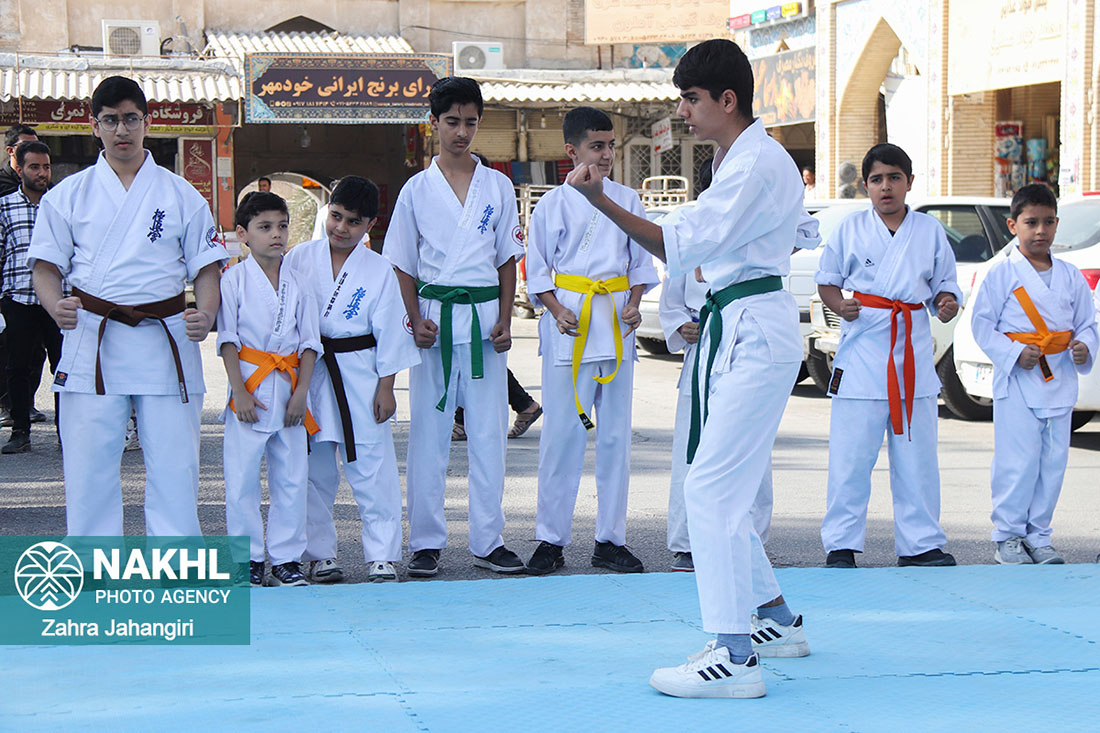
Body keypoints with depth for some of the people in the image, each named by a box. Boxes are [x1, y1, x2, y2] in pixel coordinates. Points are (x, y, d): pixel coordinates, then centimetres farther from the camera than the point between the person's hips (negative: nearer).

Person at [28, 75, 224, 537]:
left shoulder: (181, 196, 8)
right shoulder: (68, 195, 8)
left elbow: (206, 268, 9)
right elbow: (46, 268, 8)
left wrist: (205, 316, -11)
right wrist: (57, 307, -14)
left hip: (165, 340, 0)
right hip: (90, 341, 0)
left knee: (173, 465, -1)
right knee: (89, 468, 0)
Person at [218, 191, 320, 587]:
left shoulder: (297, 284, 7)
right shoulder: (234, 280, -2)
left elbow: (309, 342, 7)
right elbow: (227, 340, -4)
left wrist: (301, 392, -3)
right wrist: (240, 391, -11)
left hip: (289, 390, 3)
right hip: (250, 387, -3)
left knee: (291, 477, 5)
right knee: (242, 477, -2)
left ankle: (286, 558, 14)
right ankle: (248, 558, 9)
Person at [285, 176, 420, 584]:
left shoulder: (379, 271, 0)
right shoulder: (300, 259, 3)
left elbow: (389, 334, 2)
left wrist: (386, 387, -2)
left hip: (359, 377, -1)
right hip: (307, 374, 2)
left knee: (372, 469, -4)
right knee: (315, 471, 6)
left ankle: (382, 556, 3)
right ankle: (320, 554, 17)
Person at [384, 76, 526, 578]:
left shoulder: (497, 187, 8)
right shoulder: (417, 189, 5)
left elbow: (508, 259, 11)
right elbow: (403, 266, 6)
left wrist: (504, 320, 0)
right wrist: (415, 321, -7)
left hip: (486, 317, 1)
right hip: (434, 315, -1)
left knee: (488, 432, 2)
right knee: (428, 432, 0)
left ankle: (488, 541, 8)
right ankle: (426, 543, 7)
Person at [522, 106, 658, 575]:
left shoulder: (626, 200, 10)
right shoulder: (554, 203, 1)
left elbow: (641, 262, 14)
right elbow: (536, 268, 3)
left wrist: (634, 305, -2)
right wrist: (557, 310, -10)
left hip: (617, 325, 3)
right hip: (569, 323, -3)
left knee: (616, 433, 5)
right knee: (562, 433, -3)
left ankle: (610, 539, 13)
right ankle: (551, 540, 6)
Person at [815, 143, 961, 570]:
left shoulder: (930, 231, 7)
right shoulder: (851, 230, 3)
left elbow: (944, 285, 12)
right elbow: (827, 280, 9)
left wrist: (947, 304, -10)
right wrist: (839, 305, -11)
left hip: (914, 351, 2)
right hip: (862, 349, -2)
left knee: (917, 456, 6)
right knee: (850, 455, -3)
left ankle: (920, 544, 17)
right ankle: (840, 545, 6)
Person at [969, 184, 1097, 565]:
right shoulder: (1002, 274, -4)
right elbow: (982, 323, -4)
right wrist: (1014, 353, -16)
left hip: (1059, 380, 5)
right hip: (1016, 380, -5)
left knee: (1053, 461, 7)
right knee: (1017, 461, -7)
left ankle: (1038, 535, 17)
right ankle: (1008, 535, 5)